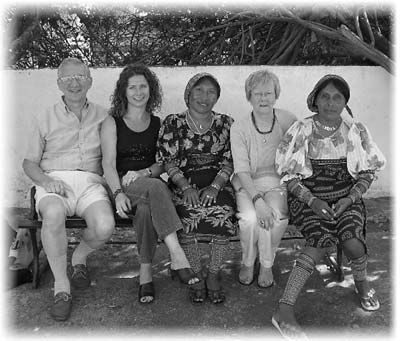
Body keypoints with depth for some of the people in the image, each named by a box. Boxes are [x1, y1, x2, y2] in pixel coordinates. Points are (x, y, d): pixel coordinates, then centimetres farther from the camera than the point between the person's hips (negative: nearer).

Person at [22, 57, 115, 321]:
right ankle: (61, 287, -18)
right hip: (54, 182, 0)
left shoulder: (103, 117, 16)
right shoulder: (45, 119, 15)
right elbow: (29, 163, 14)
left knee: (105, 227, -30)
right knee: (53, 215, -36)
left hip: (91, 182, 1)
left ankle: (79, 258, 6)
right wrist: (46, 180, -8)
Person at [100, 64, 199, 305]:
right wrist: (118, 193, -21)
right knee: (156, 187, -36)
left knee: (147, 207, -36)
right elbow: (108, 164, -2)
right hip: (122, 185, -2)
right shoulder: (112, 123, 10)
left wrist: (142, 173, -15)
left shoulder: (158, 124, 16)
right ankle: (178, 258, -41)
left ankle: (146, 272, -27)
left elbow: (163, 164, 7)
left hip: (150, 184, 2)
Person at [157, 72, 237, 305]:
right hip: (183, 182, 0)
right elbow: (168, 161, 1)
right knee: (187, 215, -29)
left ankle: (214, 275, -6)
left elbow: (229, 161, 4)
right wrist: (186, 187, -15)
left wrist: (215, 187, -13)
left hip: (218, 183, 1)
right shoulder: (173, 123, 7)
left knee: (223, 213, -28)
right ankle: (195, 276, -7)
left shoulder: (226, 123, 10)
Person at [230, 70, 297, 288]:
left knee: (277, 217, -30)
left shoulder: (288, 121, -2)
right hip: (247, 185, -1)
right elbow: (242, 171, -14)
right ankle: (247, 263, 2)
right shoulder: (239, 128, -8)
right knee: (250, 217, -30)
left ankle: (267, 265, -1)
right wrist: (257, 199, -28)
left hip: (277, 182, 1)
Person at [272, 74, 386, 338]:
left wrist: (350, 198, -9)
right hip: (307, 197, -2)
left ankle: (362, 282, 12)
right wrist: (312, 200, -17)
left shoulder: (357, 131, 4)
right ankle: (285, 311, -27)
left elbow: (368, 172, 8)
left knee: (354, 243, -25)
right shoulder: (301, 130, -3)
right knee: (322, 238, -30)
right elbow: (289, 174, -3)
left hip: (347, 197, 2)